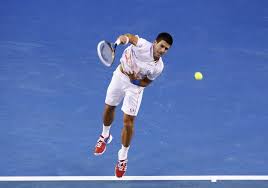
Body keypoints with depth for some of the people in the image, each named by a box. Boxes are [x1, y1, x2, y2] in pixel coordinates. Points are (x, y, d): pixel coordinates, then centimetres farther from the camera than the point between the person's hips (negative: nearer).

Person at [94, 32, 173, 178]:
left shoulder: (158, 67, -20)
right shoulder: (144, 45, -27)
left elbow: (146, 82, -8)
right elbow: (130, 37, -33)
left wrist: (136, 80, -27)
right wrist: (122, 39, -56)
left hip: (135, 85, -1)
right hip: (120, 75, 1)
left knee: (128, 121, -5)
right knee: (109, 108, 19)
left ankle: (123, 157, 15)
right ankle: (105, 136, 52)